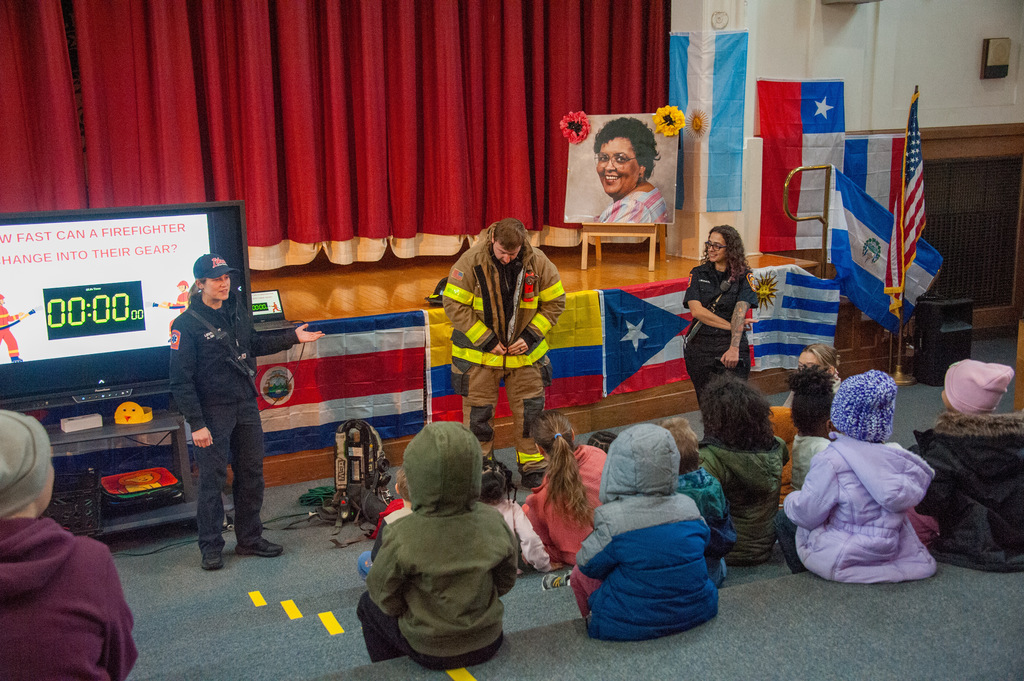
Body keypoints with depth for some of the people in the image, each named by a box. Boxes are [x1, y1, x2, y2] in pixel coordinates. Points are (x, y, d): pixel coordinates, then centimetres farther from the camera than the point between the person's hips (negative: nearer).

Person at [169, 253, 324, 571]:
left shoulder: (236, 311, 6)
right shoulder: (187, 324, -13)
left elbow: (254, 345, 23)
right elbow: (181, 381, -14)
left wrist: (292, 337, 17)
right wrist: (196, 423, -17)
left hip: (246, 405, 6)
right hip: (213, 411, -6)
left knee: (252, 475, 12)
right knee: (212, 479, 0)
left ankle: (250, 538, 25)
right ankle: (211, 547, 13)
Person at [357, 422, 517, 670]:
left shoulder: (403, 538, -26)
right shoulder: (493, 522, -16)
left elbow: (383, 591, -10)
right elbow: (505, 582, -1)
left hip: (431, 651, -4)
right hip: (488, 642, 4)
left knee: (368, 604, 22)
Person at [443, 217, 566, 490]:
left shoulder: (538, 262, -10)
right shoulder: (471, 262, -17)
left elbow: (555, 302, 0)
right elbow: (454, 305, -14)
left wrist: (530, 336, -10)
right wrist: (486, 340, -16)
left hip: (525, 352, 2)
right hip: (479, 352, -2)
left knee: (531, 410, 8)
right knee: (478, 412, 5)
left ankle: (534, 468, 25)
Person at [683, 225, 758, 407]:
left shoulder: (743, 276, 0)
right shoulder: (698, 274, 6)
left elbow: (740, 312, -15)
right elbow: (696, 310, -6)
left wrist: (734, 348, -29)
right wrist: (730, 326, -12)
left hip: (731, 345, -2)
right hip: (700, 348, 2)